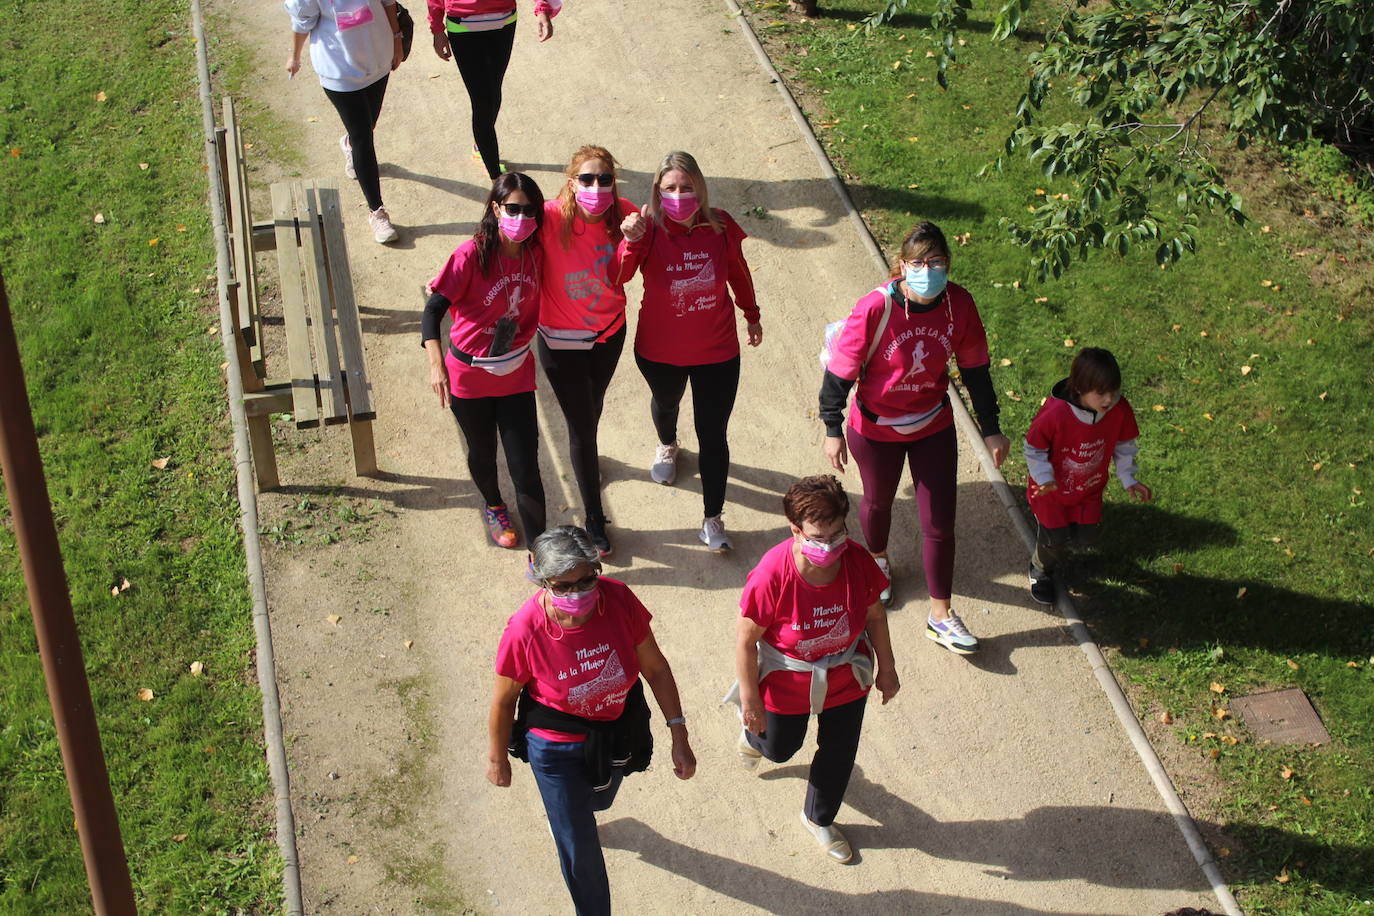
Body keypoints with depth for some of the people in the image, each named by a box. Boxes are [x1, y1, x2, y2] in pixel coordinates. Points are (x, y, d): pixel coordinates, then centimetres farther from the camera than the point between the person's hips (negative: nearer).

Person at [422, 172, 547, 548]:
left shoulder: (536, 254, -7)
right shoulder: (473, 254, -19)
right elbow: (434, 308, -20)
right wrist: (437, 364, -30)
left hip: (516, 374, 2)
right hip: (469, 375, -2)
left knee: (526, 467, -2)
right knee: (483, 453, 21)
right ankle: (493, 507, 52)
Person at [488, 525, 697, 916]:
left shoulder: (618, 599, -27)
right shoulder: (524, 631, -32)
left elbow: (654, 667, -12)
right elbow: (503, 700, -15)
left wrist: (679, 736, -9)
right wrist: (497, 759, -1)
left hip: (618, 733, 4)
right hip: (557, 748, -4)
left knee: (597, 801, 35)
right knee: (578, 850, 8)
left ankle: (566, 812, 72)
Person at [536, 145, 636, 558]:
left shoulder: (623, 214, -15)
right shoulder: (550, 218, -26)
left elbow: (623, 274, -12)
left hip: (609, 331, 4)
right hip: (561, 339, -4)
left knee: (592, 408, 28)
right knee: (581, 424, 5)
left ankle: (586, 460, 63)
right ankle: (594, 520, 22)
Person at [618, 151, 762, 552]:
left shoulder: (720, 226, -15)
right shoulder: (649, 227, -22)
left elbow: (738, 272, 4)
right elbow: (620, 276, -37)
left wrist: (752, 316, 16)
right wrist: (631, 241, -55)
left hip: (717, 352, 0)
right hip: (660, 352, 1)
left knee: (713, 436, 3)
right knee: (666, 401, 32)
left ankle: (713, 519, 18)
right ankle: (667, 445, 67)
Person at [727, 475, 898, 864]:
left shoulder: (858, 561, -24)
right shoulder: (772, 575, -35)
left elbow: (874, 615, -5)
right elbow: (745, 639, -23)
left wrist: (886, 667, 5)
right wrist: (749, 700, -16)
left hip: (846, 679, 3)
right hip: (786, 683, -3)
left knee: (839, 751, 21)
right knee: (779, 748, 24)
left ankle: (819, 818, 51)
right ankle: (754, 734, 63)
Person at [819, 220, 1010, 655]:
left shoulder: (959, 304, -17)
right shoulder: (875, 308, -28)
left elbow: (975, 368, -4)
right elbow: (840, 370, -18)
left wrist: (991, 428, 1)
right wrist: (833, 430, -15)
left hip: (934, 427, 2)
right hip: (876, 430, -2)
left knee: (940, 523, 6)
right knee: (878, 500, 25)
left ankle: (940, 615, 23)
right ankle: (878, 561, 57)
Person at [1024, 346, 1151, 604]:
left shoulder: (1120, 410, -22)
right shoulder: (1055, 413, -34)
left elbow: (1124, 445, -3)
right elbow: (1034, 448, -19)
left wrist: (1129, 479, -3)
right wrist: (1044, 478, -29)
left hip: (1089, 490, 4)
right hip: (1052, 488, -4)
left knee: (1085, 537, 9)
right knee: (1054, 539, 3)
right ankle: (1041, 572, 37)